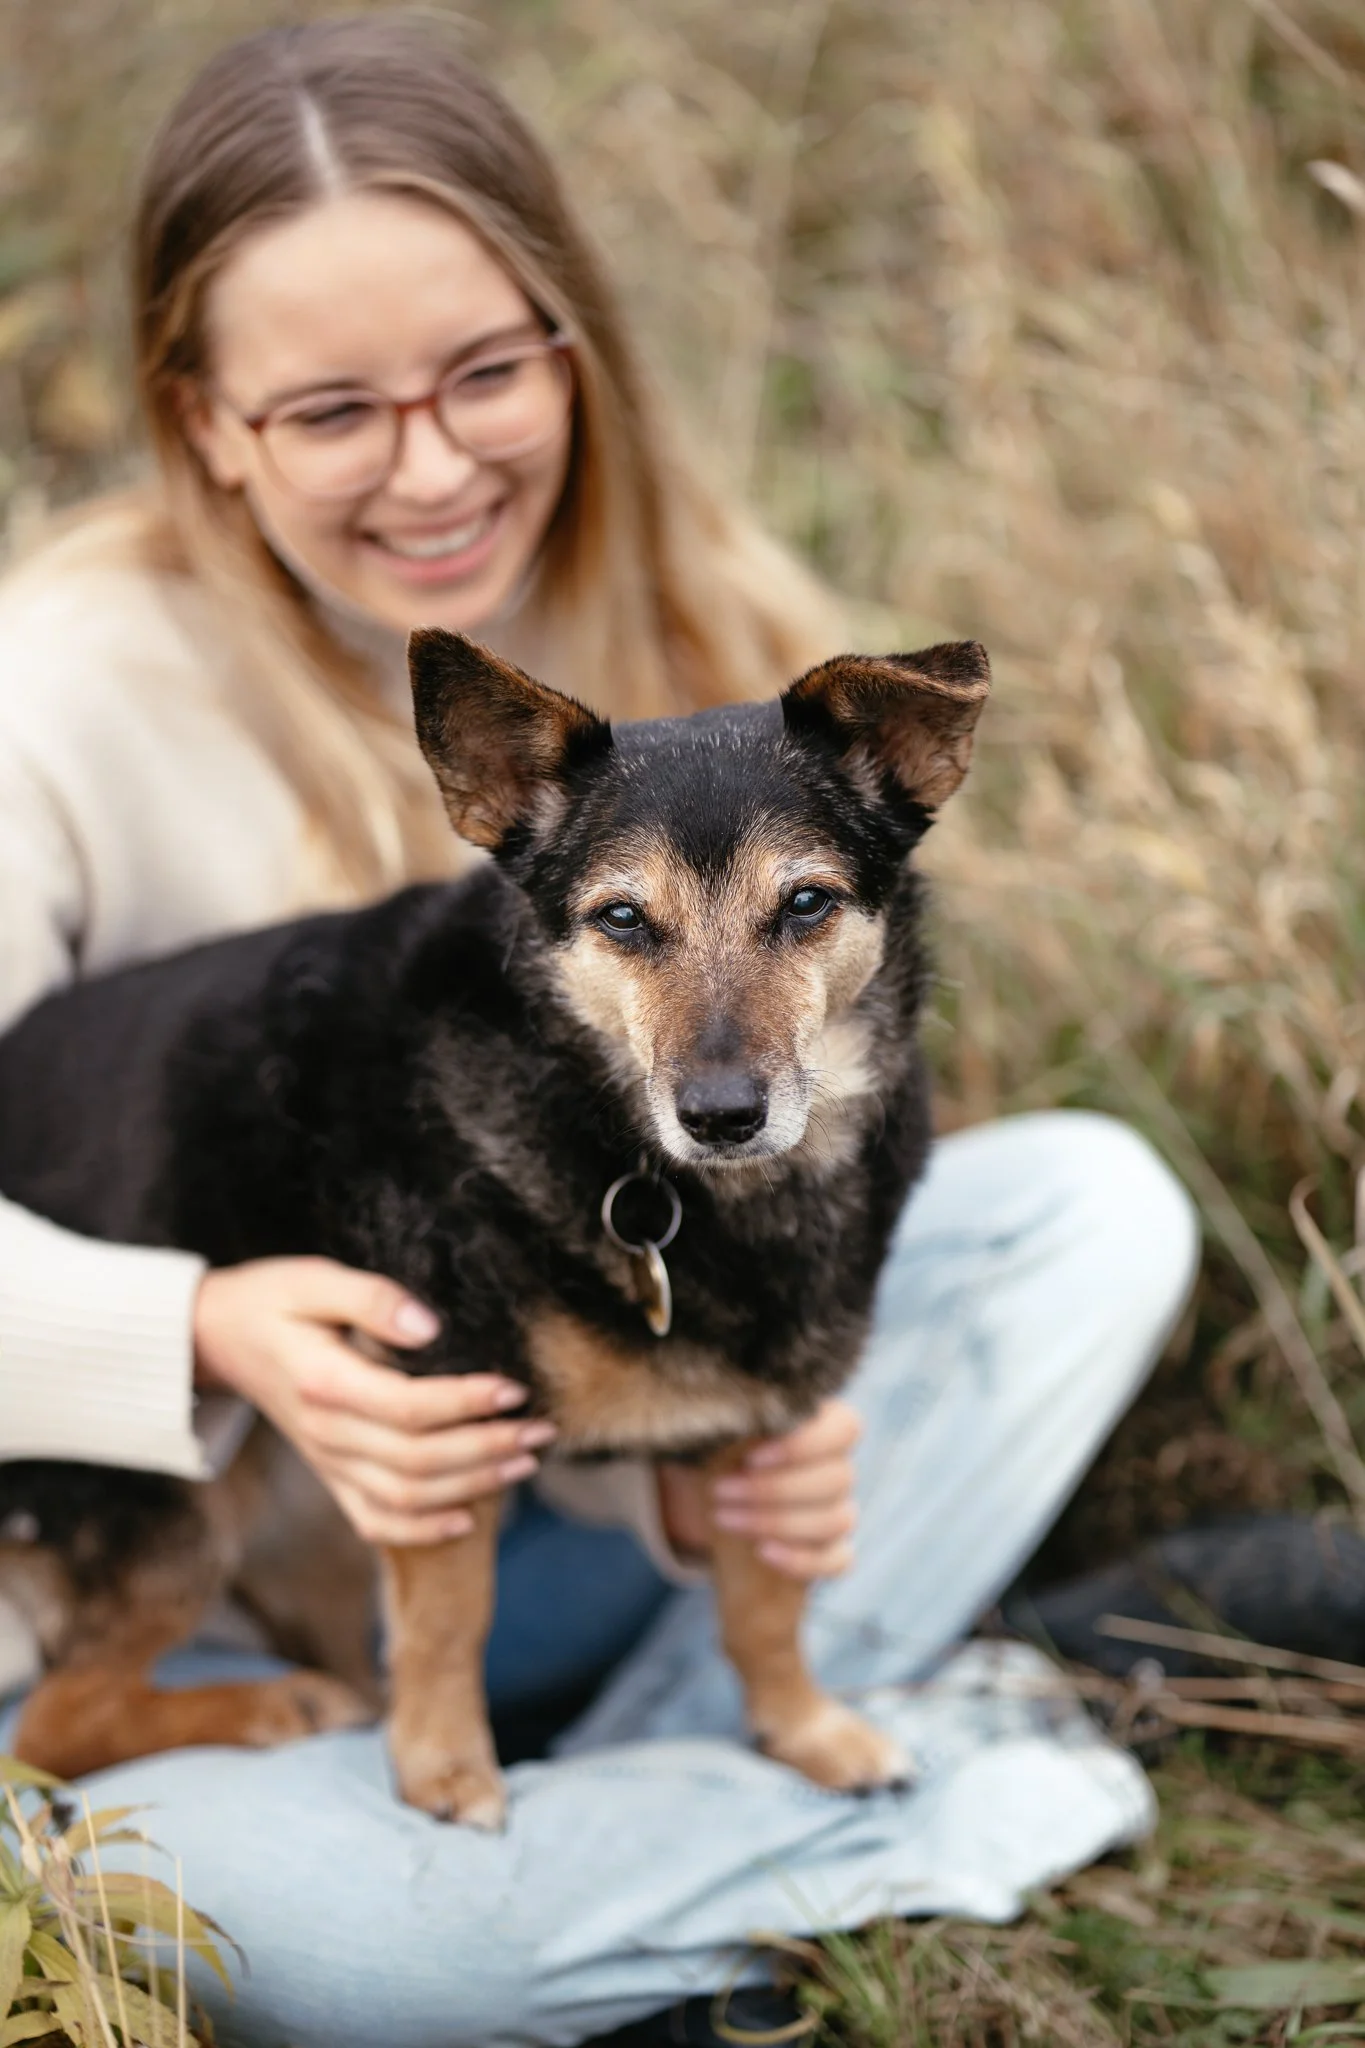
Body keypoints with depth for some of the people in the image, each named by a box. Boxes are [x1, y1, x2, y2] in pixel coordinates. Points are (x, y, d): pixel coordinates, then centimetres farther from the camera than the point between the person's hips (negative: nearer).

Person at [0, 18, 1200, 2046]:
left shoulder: (702, 643, -5)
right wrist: (209, 1334, -41)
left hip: (561, 1510, 4)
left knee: (1088, 1200, -8)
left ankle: (656, 1767, -18)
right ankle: (915, 1808, -16)